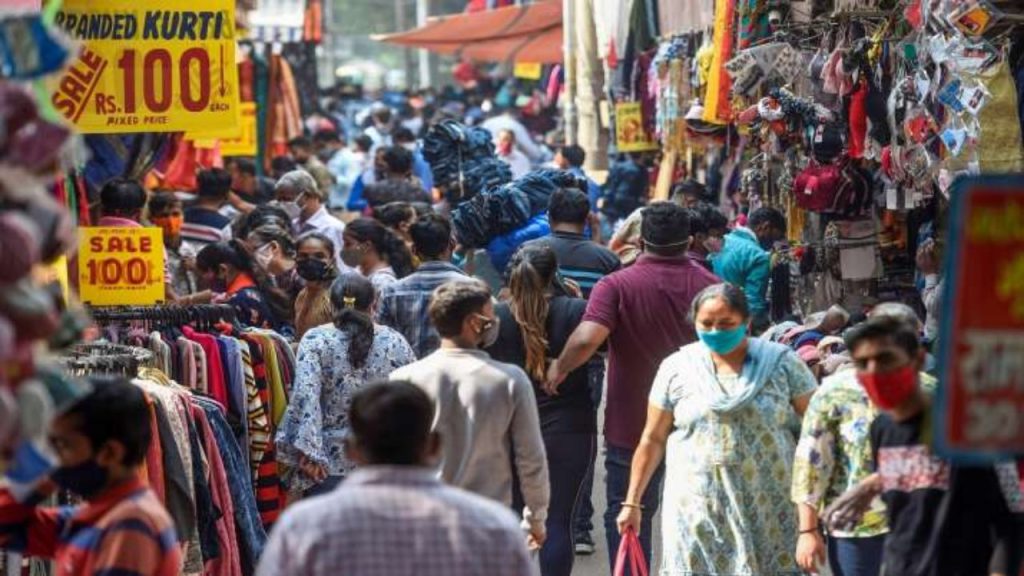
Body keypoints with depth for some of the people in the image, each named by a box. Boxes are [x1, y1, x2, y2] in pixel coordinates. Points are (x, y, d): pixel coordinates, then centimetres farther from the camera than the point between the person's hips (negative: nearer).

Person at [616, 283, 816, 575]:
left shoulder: (783, 364, 1)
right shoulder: (677, 368, 5)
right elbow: (653, 440, 11)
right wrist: (632, 502, 11)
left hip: (770, 511, 0)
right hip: (696, 512, 1)